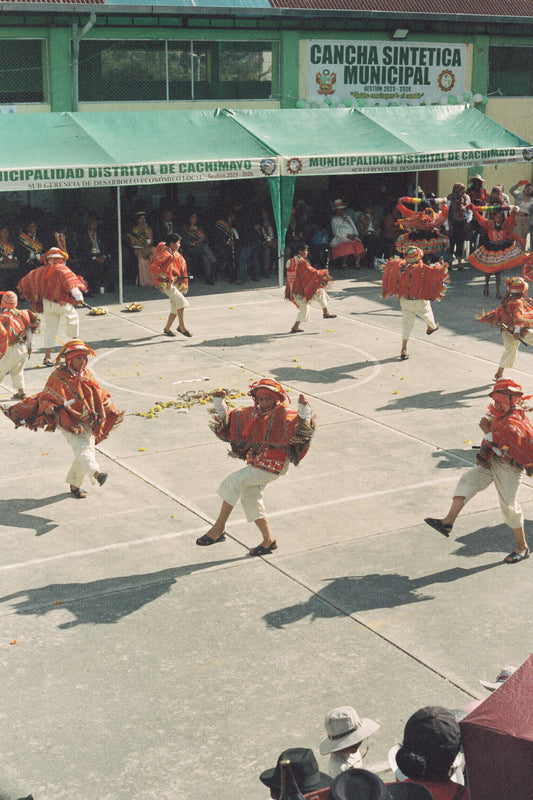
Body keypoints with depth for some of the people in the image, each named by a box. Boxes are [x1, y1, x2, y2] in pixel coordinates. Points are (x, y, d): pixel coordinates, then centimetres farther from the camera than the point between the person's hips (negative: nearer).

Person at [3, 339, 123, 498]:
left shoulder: (87, 375, 10)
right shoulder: (58, 377, -6)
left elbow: (99, 393, 19)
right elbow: (46, 398, -2)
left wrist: (107, 401, 1)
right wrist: (48, 407, -22)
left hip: (88, 423, 6)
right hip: (68, 422, -6)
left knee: (88, 449, 9)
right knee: (82, 447, -26)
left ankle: (74, 484, 28)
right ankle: (96, 473, -51)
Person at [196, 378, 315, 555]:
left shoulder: (282, 414, -11)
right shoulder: (252, 413, 9)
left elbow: (301, 427, -27)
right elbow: (226, 419, 18)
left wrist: (303, 409, -42)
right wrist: (219, 402, 6)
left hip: (272, 465, -8)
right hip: (255, 463, 8)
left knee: (233, 482, -16)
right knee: (250, 499, 11)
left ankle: (219, 527, -10)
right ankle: (269, 540, 24)